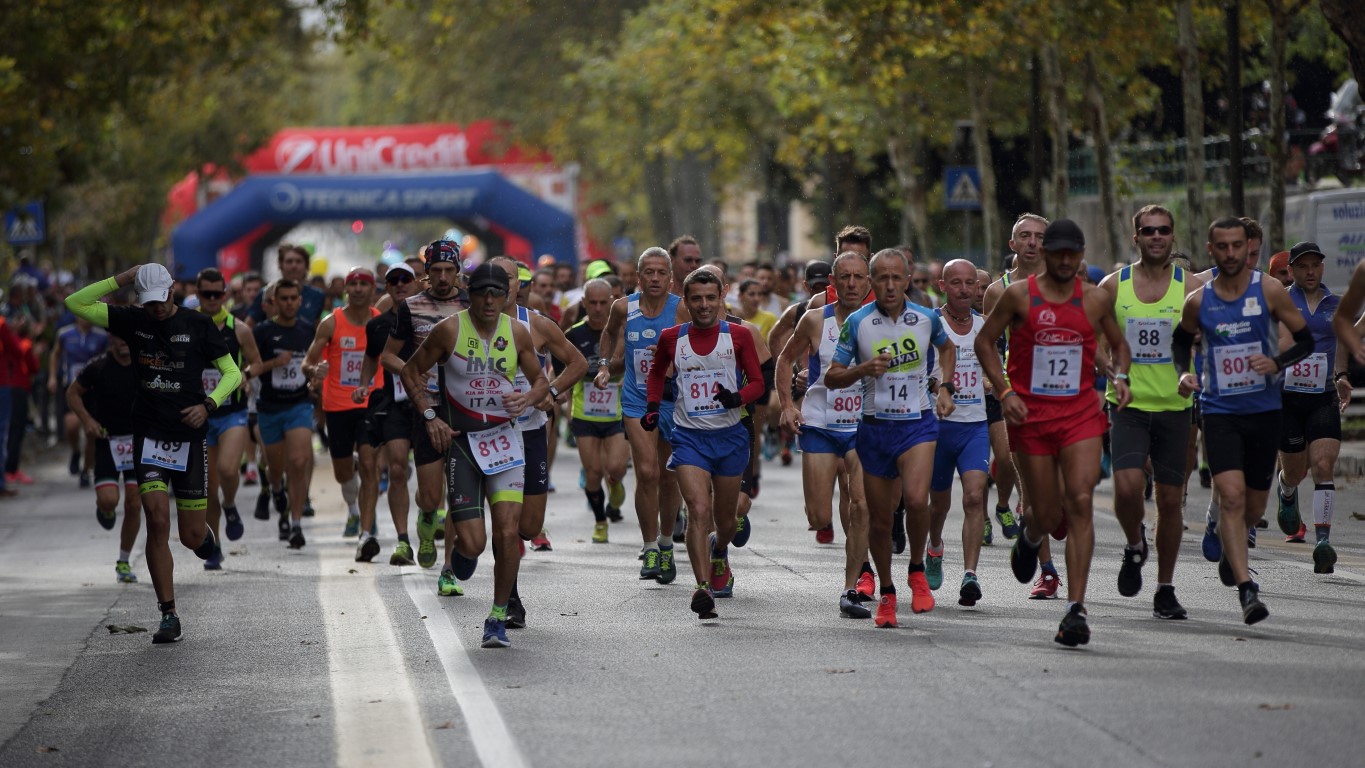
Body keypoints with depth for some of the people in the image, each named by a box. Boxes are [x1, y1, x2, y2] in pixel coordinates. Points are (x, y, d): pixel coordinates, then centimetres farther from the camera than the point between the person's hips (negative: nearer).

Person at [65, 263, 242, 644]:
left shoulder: (198, 325, -2)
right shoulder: (133, 321, 4)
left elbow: (232, 372, 1)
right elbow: (76, 303, 1)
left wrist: (208, 405, -15)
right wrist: (121, 280, -8)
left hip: (188, 436, -1)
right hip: (149, 436, 1)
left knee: (192, 536, 1)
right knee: (157, 523, -12)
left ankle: (205, 536, 41)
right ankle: (168, 616, -6)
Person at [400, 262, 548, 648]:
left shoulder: (517, 333, 0)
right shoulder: (449, 330, -7)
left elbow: (541, 380, 11)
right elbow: (410, 371, 4)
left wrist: (529, 397, -11)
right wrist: (429, 416, -6)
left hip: (503, 437, 2)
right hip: (460, 439, -2)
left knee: (508, 532, -11)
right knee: (473, 544, -8)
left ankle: (498, 617, 5)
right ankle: (456, 534, 32)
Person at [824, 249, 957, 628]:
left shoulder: (927, 318, -1)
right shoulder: (857, 323, -5)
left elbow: (946, 348, 22)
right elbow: (831, 377, -2)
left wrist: (945, 388, 11)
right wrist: (863, 369, -19)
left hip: (918, 423, -1)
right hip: (875, 427, 1)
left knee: (916, 499, -25)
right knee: (879, 518, 7)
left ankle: (917, 571, 1)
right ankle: (886, 593, 28)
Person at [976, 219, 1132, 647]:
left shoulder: (1095, 299, 5)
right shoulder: (1019, 295, -2)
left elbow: (1117, 342, 20)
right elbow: (984, 342, 4)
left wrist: (1120, 376, 1)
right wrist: (1004, 391, -7)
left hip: (1081, 413, 1)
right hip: (1031, 416, -1)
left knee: (1080, 503, -16)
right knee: (1048, 515, 3)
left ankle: (1076, 609, -15)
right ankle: (1030, 536, 45)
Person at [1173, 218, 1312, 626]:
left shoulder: (1270, 291, -3)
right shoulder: (1198, 301, 0)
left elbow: (1306, 340, 3)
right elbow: (1181, 340, 19)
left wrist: (1276, 363, -15)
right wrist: (1183, 373, 0)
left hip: (1264, 409, 1)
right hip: (1219, 410, -1)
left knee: (1254, 506, 11)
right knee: (1232, 496, -18)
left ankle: (1229, 550, 45)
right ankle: (1246, 589, -20)